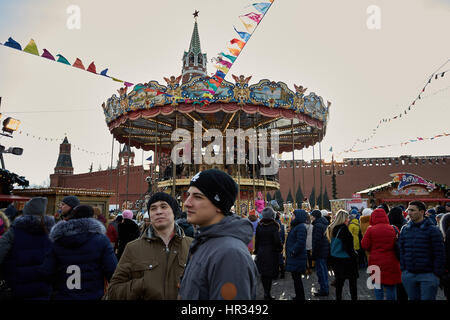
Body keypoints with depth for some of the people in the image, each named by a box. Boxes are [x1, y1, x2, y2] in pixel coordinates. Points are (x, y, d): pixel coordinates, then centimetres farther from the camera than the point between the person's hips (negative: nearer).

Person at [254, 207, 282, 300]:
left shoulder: (259, 226, -1)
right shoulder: (274, 226, -13)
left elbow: (256, 240, 5)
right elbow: (277, 241, -15)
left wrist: (257, 251, 14)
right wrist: (280, 248, 3)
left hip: (261, 253, 4)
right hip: (271, 253, -4)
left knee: (263, 273, 14)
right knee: (270, 273, 3)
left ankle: (266, 292, 23)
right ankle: (267, 294, 5)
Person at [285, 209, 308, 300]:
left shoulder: (301, 227, -18)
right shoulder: (296, 226, 15)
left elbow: (300, 243, -26)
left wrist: (293, 252, -20)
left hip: (297, 258, -10)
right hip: (294, 257, 10)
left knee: (297, 278, -2)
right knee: (296, 278, 17)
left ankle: (300, 297, 8)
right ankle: (299, 296, 28)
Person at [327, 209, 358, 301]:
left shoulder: (332, 228, 6)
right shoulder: (343, 229, -19)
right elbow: (348, 246, -20)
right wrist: (354, 256, -9)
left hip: (335, 258, 8)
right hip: (346, 259, -8)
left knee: (339, 281, 16)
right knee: (352, 281, 4)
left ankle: (338, 298, 22)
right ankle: (354, 297, 7)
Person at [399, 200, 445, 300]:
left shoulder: (433, 230, -7)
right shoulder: (405, 229, 6)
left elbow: (440, 254, -7)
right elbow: (401, 251, 11)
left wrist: (437, 274, -9)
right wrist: (403, 269, 7)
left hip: (428, 275, -4)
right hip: (408, 275, 4)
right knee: (413, 298, 14)